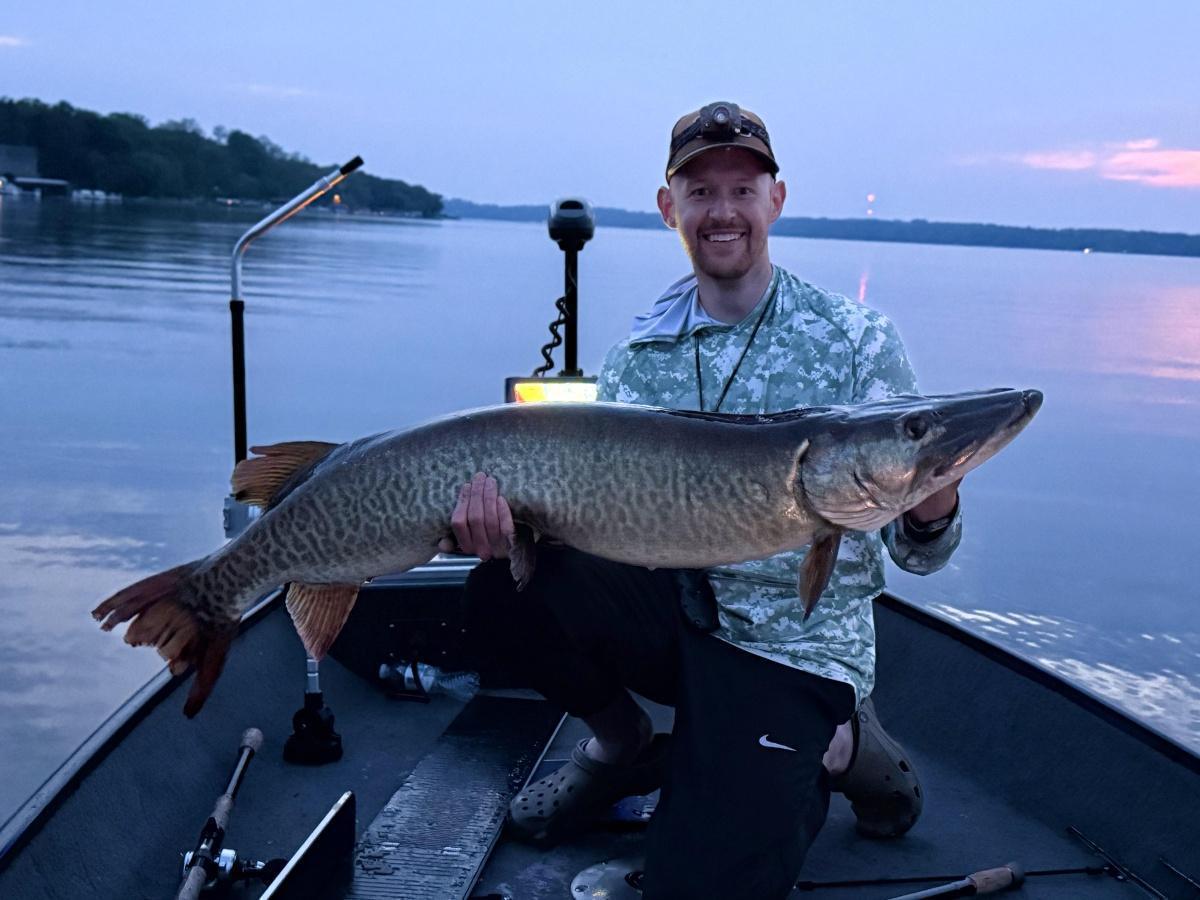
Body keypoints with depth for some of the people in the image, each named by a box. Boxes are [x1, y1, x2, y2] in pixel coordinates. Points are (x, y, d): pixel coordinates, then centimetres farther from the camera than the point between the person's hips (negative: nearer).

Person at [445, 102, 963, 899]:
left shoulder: (858, 340, -8)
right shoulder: (640, 353, 3)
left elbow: (918, 552, -8)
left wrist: (934, 503, -33)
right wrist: (504, 498, -23)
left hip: (796, 647, -3)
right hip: (673, 609, 4)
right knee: (507, 588, -23)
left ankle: (840, 747, 11)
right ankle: (625, 744, 7)